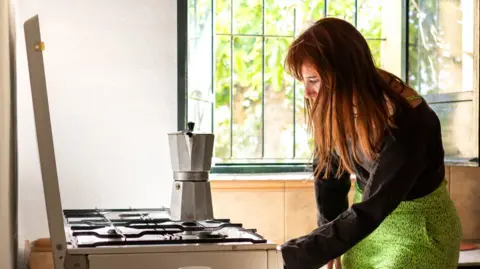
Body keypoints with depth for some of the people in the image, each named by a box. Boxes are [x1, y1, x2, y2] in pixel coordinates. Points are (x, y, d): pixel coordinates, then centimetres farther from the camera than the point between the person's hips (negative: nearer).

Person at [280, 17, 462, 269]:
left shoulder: (404, 121, -31)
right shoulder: (336, 105, -13)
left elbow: (370, 211, -30)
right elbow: (327, 169, 3)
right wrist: (329, 245, 3)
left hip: (418, 227, -5)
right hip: (366, 224, 5)